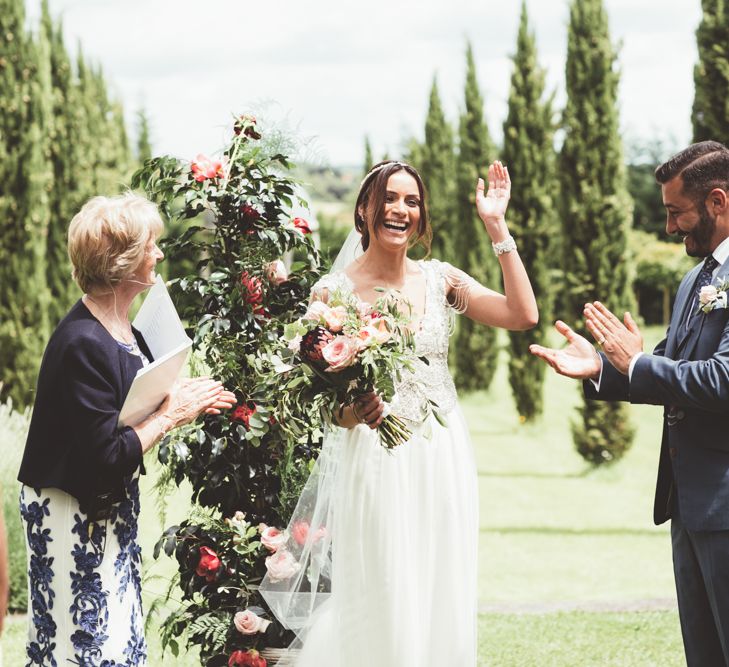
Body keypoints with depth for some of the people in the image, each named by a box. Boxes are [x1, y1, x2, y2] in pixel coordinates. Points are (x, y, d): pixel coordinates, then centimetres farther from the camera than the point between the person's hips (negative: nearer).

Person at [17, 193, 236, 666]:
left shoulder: (120, 328, 3)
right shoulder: (82, 344, -25)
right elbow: (109, 458, -26)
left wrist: (185, 398, -1)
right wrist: (172, 414, -16)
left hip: (111, 509, 9)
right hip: (72, 516, -9)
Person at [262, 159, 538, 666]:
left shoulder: (440, 279, 5)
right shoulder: (335, 291, -5)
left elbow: (522, 314, -5)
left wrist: (497, 226, -4)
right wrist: (349, 411, -27)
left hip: (443, 460, 4)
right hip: (376, 463, -3)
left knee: (443, 605, 8)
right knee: (384, 610, -1)